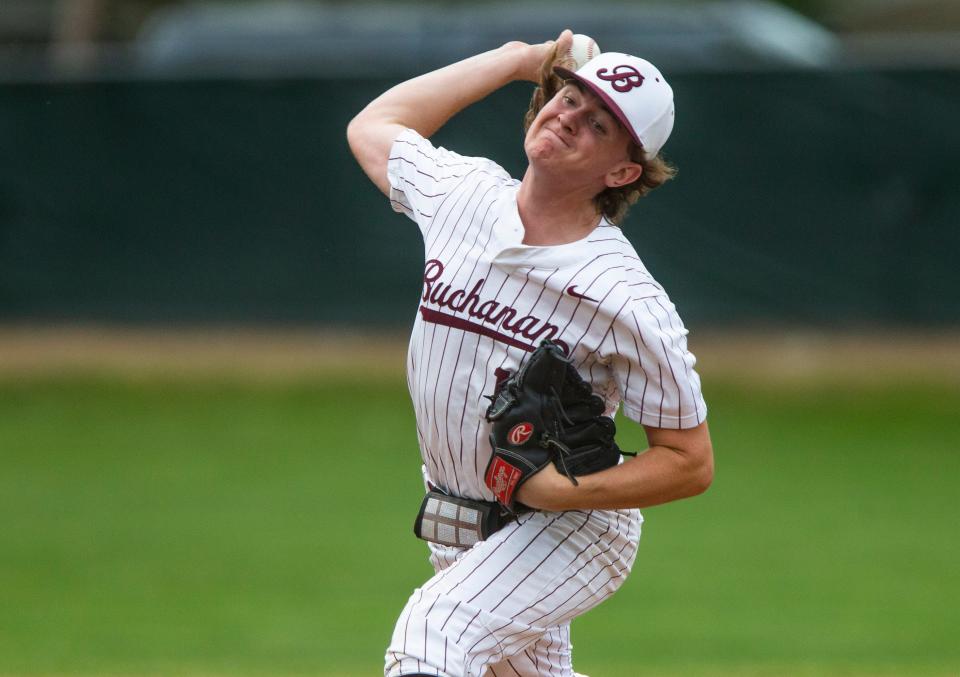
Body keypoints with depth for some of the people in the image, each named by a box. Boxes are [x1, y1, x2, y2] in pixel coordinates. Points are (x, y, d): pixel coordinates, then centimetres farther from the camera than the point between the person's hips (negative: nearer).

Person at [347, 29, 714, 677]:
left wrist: (563, 491, -29)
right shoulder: (465, 192, -5)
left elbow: (691, 463, -14)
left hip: (574, 527, -7)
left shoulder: (630, 303, -22)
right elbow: (372, 126, 16)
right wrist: (517, 59, 10)